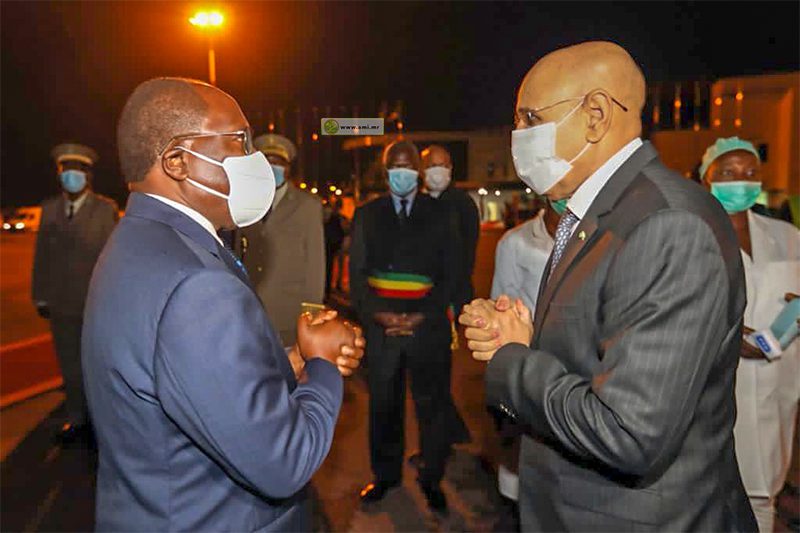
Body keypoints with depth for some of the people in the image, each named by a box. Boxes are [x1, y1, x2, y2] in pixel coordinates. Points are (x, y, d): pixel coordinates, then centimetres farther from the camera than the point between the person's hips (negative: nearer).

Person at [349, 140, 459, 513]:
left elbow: (448, 275, 4)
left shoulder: (438, 216, 7)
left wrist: (423, 316, -9)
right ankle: (385, 474, 27)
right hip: (381, 324, 1)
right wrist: (378, 314, -9)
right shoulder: (367, 215, 9)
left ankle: (432, 478, 22)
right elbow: (357, 273, 6)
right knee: (383, 403, 9)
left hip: (428, 325, -1)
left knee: (432, 404, 4)